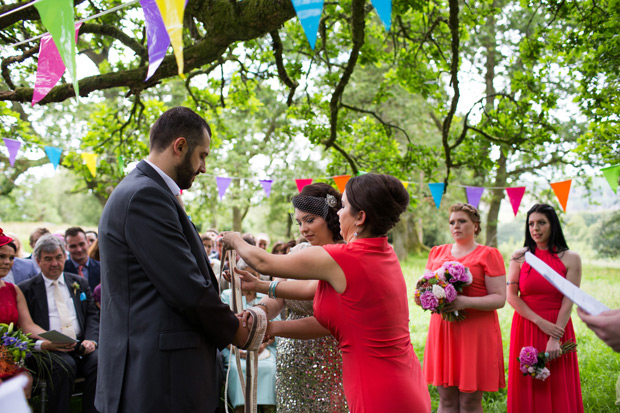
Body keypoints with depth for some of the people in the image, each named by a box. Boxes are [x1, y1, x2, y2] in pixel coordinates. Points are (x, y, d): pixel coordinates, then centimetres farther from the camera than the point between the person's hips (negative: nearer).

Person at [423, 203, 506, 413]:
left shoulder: (488, 255, -1)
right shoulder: (438, 252, 14)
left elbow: (499, 298, -8)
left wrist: (466, 302, -23)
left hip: (475, 332, -4)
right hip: (442, 330, 4)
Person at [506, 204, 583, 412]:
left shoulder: (571, 258, -1)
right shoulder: (519, 257, 2)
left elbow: (568, 301, -7)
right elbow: (511, 296, -3)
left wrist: (555, 339, -15)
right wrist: (540, 321, -14)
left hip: (557, 327, -1)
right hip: (526, 328, 1)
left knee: (559, 391, 5)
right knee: (527, 390, 6)